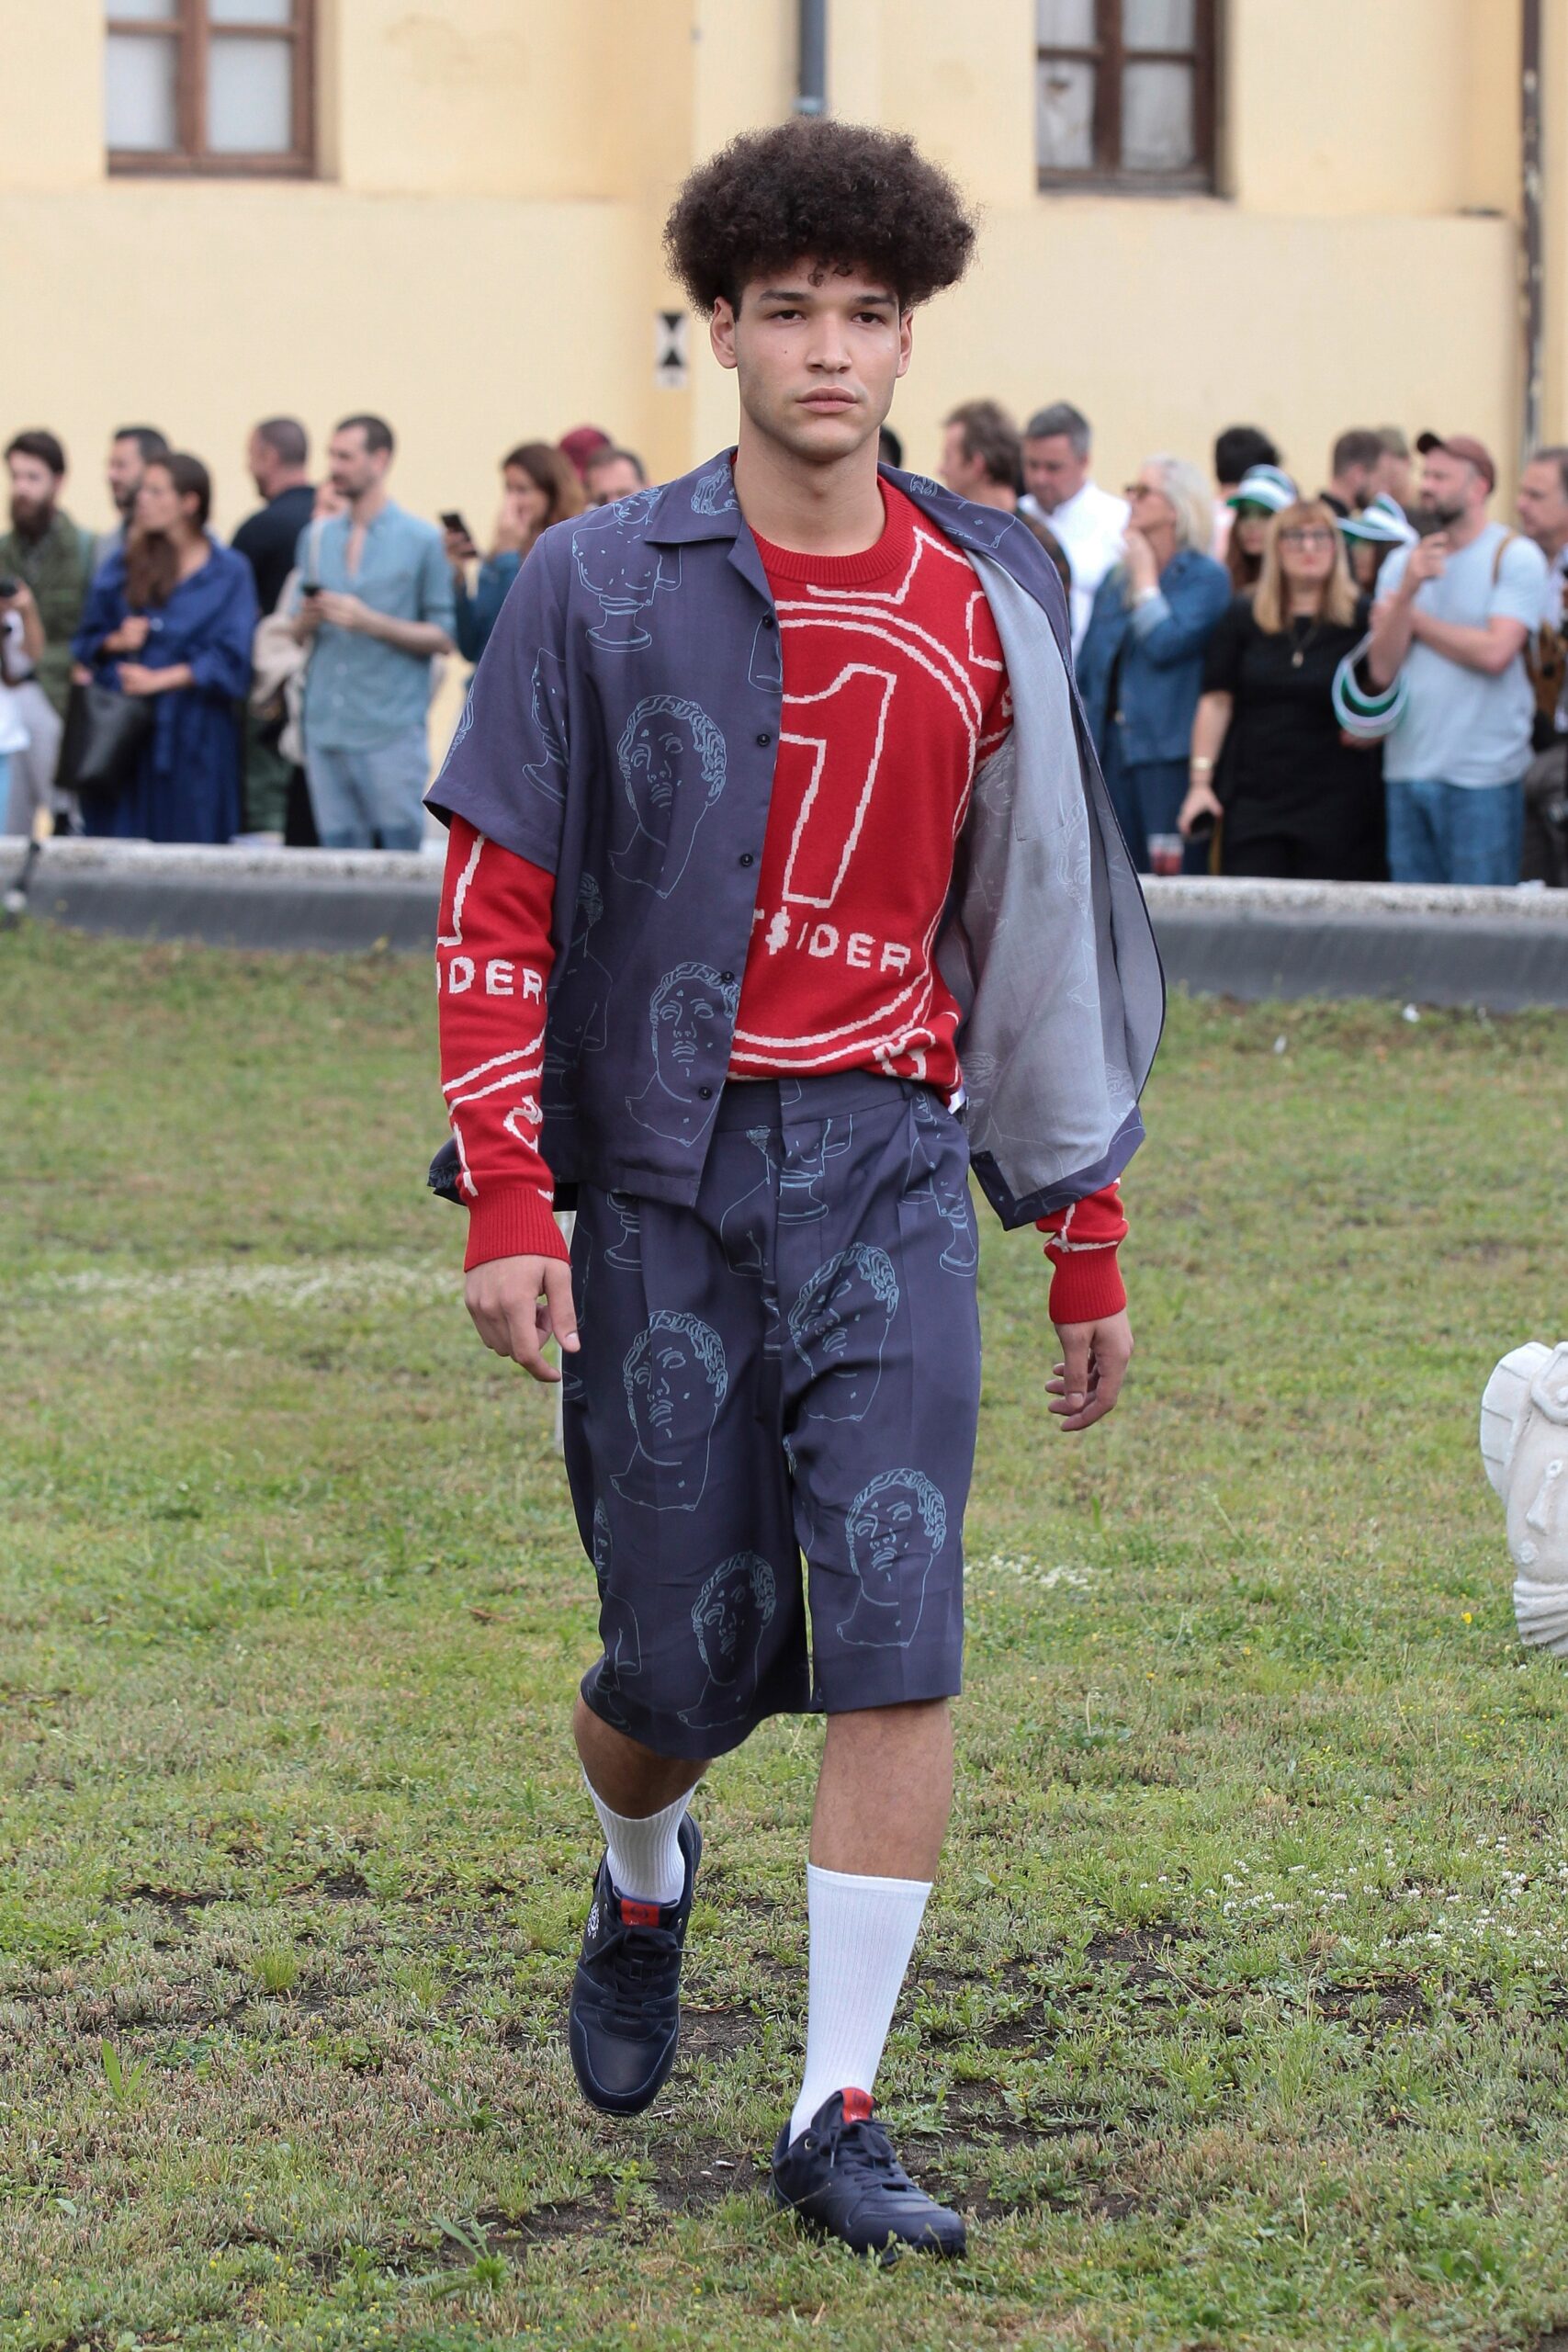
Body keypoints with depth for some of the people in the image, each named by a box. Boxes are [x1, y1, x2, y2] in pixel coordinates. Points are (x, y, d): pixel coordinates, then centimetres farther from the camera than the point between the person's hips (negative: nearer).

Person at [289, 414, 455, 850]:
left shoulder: (421, 540, 0)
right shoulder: (317, 537, 14)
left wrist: (371, 622, -14)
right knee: (339, 852, 5)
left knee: (399, 846, -5)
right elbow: (297, 633, 17)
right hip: (326, 728, 4)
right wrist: (307, 621, -7)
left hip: (391, 732, -4)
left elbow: (443, 638, -3)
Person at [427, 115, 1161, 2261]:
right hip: (663, 1174, -1)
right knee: (686, 1662, 5)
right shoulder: (604, 587, -2)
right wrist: (506, 1200, -11)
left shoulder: (987, 605, 5)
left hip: (888, 1168, 1)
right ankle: (643, 1892, 41)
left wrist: (1088, 1240, 14)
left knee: (898, 1641, -11)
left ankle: (840, 2118, -2)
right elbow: (496, 899, -2)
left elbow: (1043, 926, 13)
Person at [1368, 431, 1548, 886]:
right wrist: (1408, 590, -12)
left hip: (1482, 778, -5)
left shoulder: (1516, 557, -2)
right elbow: (1382, 669, 3)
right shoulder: (1402, 562, 12)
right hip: (1408, 769, 5)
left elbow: (1494, 653, -15)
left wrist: (1413, 618, -2)